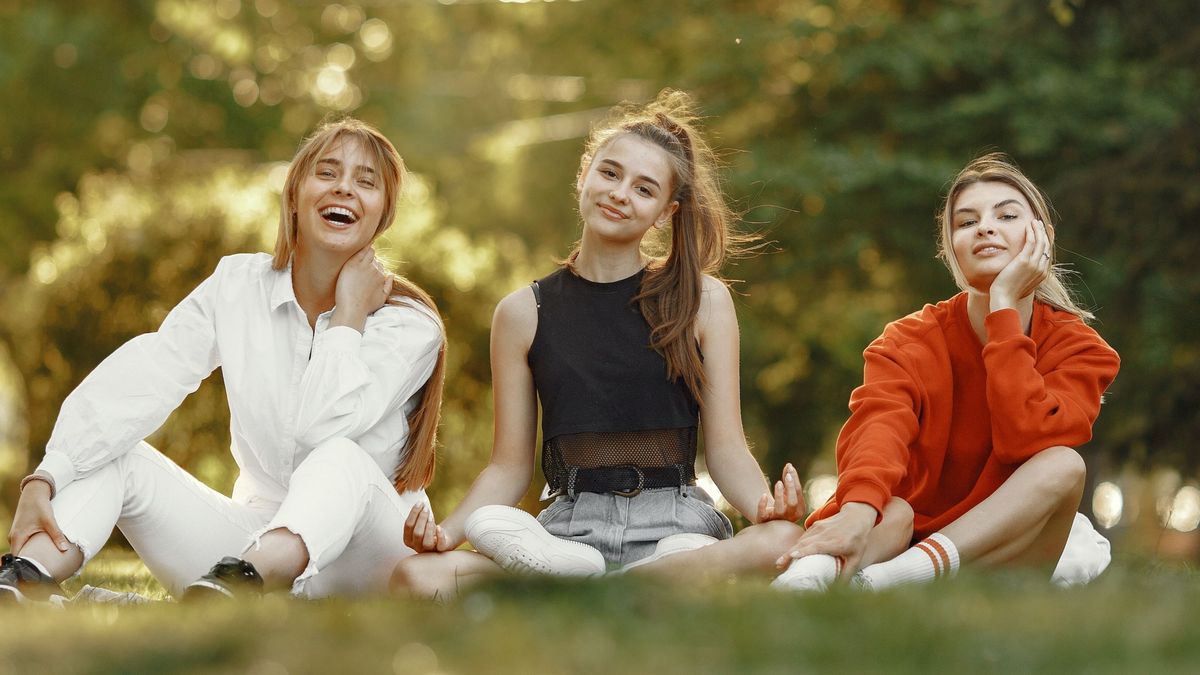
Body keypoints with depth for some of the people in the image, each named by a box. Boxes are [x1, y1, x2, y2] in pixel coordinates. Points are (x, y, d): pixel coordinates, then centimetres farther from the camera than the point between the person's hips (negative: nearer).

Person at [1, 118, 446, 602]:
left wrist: (350, 312, -13)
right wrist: (42, 481, -24)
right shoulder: (238, 285, 3)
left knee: (342, 459, -35)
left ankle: (236, 581, -63)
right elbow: (139, 382, -12)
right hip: (258, 536, 4)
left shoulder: (410, 324, -6)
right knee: (115, 452, -13)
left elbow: (324, 426, -23)